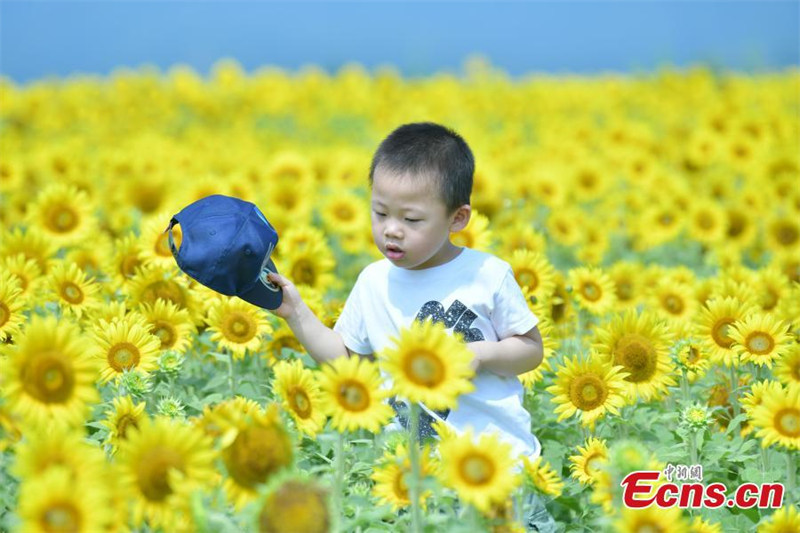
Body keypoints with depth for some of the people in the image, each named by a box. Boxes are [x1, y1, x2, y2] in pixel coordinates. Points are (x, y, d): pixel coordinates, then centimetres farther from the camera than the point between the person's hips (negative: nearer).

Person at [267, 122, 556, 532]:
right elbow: (344, 356, 13)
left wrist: (479, 354, -15)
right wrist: (295, 312, 3)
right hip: (416, 463, 2)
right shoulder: (374, 283, 3)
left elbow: (532, 350, 2)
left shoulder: (488, 276, -6)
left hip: (501, 451, -2)